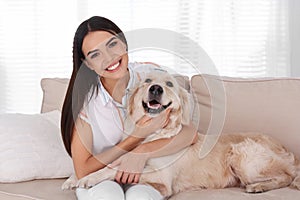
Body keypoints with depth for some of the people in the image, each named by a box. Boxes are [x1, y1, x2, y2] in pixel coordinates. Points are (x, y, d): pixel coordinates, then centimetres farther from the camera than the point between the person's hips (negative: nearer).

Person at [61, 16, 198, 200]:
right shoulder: (84, 97, -15)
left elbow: (190, 132, -13)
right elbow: (83, 171, -17)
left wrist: (142, 152, -27)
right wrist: (137, 137, -23)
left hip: (142, 179, 1)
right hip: (99, 182, -1)